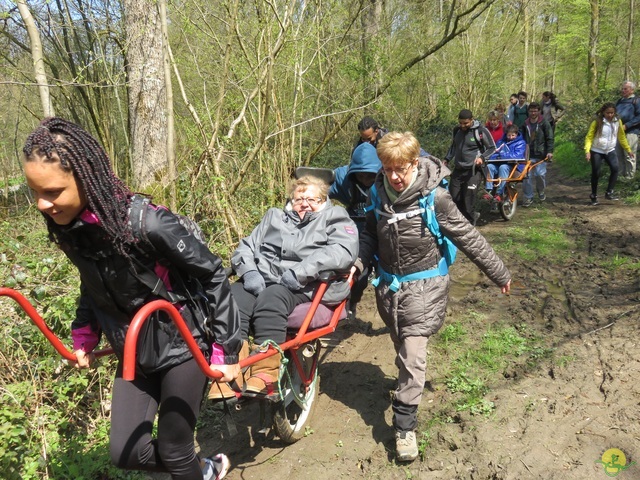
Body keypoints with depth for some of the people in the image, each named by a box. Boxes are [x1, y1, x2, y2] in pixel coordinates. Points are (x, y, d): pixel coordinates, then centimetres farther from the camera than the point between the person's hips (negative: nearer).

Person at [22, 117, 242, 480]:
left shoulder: (147, 223, -29)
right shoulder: (69, 227, -7)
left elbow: (212, 275, -19)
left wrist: (227, 349, -16)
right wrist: (84, 337, 10)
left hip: (182, 345, -6)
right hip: (134, 354, 6)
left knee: (173, 450, 5)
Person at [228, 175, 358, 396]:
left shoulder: (335, 218, 17)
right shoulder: (274, 217, 31)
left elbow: (343, 251, -6)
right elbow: (246, 247, 20)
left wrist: (299, 272, -16)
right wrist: (249, 271, -5)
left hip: (301, 286, -4)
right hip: (260, 278, 4)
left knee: (271, 299, -36)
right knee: (233, 299, -28)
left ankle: (264, 376, -38)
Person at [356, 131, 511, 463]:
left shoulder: (434, 197, -16)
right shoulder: (379, 193, -2)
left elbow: (467, 237, -8)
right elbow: (370, 234, 12)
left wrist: (498, 273, -1)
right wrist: (355, 263, -4)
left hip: (423, 285, -4)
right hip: (389, 284, 5)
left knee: (413, 353, -9)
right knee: (401, 347, 18)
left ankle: (405, 425, 0)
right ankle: (409, 383, 44)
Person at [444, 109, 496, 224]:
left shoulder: (481, 131, -9)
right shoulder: (457, 130, 8)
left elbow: (492, 148, 0)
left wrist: (482, 157, -17)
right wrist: (447, 159, 13)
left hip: (473, 170, -6)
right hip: (458, 169, 6)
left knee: (468, 199, -9)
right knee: (454, 198, 4)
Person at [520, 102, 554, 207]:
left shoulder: (544, 123, -1)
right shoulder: (525, 124, 11)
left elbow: (550, 138, -4)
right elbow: (522, 138, 19)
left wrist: (550, 151, -13)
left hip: (540, 155, -3)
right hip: (528, 155, 3)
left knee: (540, 174, -7)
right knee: (527, 175, -3)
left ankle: (541, 191, 23)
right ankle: (528, 197, 7)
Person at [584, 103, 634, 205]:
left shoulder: (618, 121, -2)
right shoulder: (597, 122, -12)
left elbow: (622, 136, 9)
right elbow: (589, 137, -14)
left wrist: (628, 149, 12)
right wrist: (587, 150, -26)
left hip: (610, 151, 3)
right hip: (596, 151, -3)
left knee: (615, 169, -17)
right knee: (596, 173, -1)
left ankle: (609, 192, -8)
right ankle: (594, 196, 14)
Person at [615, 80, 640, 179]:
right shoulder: (620, 101, 16)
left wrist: (626, 125, -17)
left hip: (630, 132, -7)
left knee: (629, 156, -4)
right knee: (619, 155, 10)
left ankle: (629, 177, 3)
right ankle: (621, 175, 20)